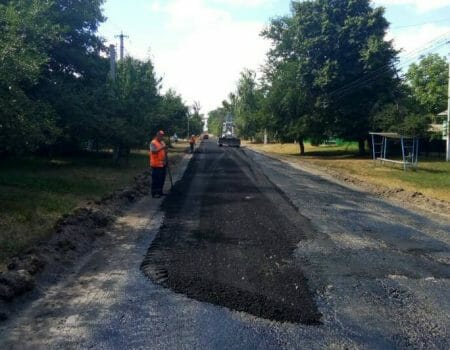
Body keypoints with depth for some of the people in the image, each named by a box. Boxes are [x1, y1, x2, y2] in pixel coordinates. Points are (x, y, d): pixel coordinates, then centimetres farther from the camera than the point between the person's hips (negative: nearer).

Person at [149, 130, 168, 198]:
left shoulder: (162, 142, 16)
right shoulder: (153, 143, -10)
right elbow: (153, 151, -24)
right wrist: (161, 148, -29)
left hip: (163, 164, 8)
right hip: (156, 164, -8)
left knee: (162, 179, 13)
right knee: (156, 180, -4)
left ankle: (160, 192, 24)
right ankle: (154, 193, 2)